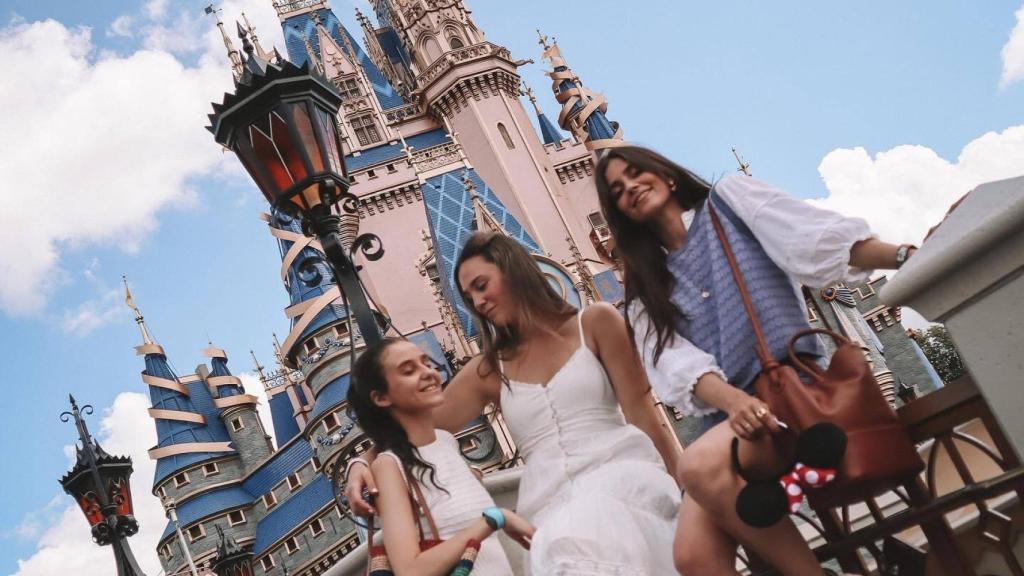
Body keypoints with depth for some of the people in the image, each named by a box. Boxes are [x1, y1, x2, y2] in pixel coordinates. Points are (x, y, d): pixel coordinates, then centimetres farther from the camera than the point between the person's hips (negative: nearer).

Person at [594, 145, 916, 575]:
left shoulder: (727, 198, 15)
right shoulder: (646, 292, 21)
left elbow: (812, 234, -1)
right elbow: (677, 361, 1)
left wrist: (909, 258, -19)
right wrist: (732, 400, -22)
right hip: (727, 416, 4)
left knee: (701, 465, -34)